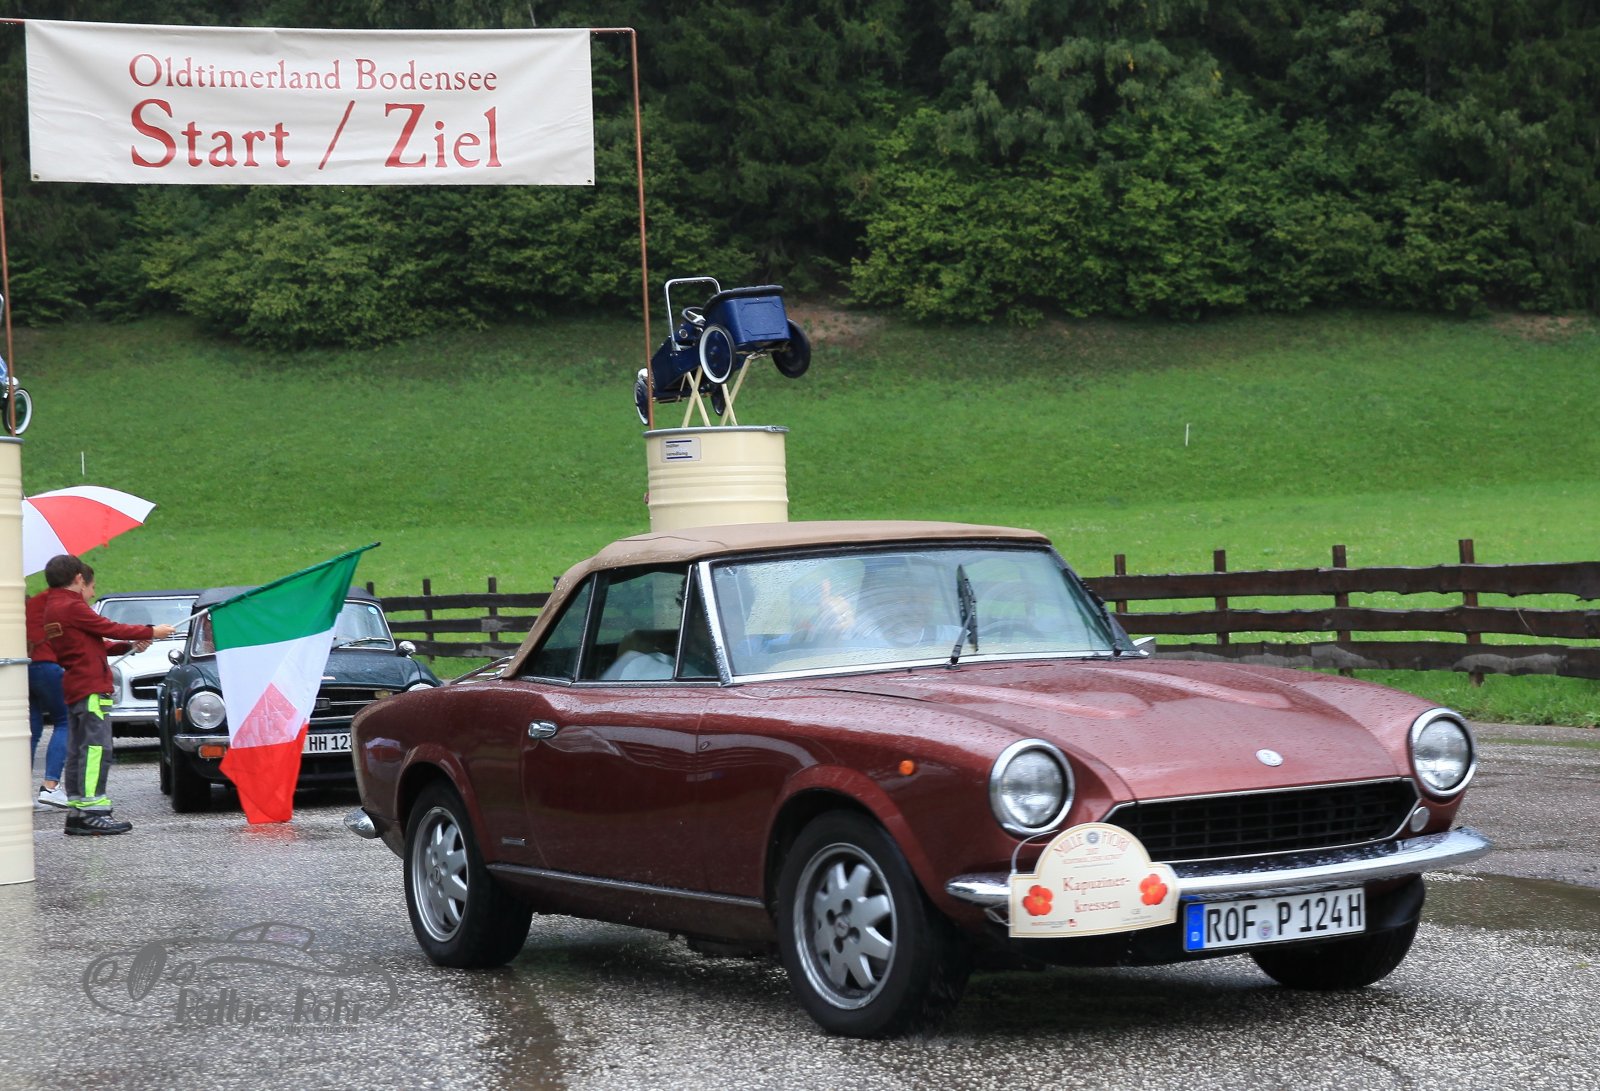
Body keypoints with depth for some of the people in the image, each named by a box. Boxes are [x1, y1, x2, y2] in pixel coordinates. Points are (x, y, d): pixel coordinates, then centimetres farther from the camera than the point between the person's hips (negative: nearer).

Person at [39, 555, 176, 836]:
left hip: (73, 689, 10)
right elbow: (109, 629, -11)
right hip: (91, 687, -10)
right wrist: (151, 632, 0)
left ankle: (76, 812, 12)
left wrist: (130, 646, 13)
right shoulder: (72, 607, -12)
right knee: (96, 749, -11)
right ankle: (93, 812, -15)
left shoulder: (53, 608, 18)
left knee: (78, 750, 11)